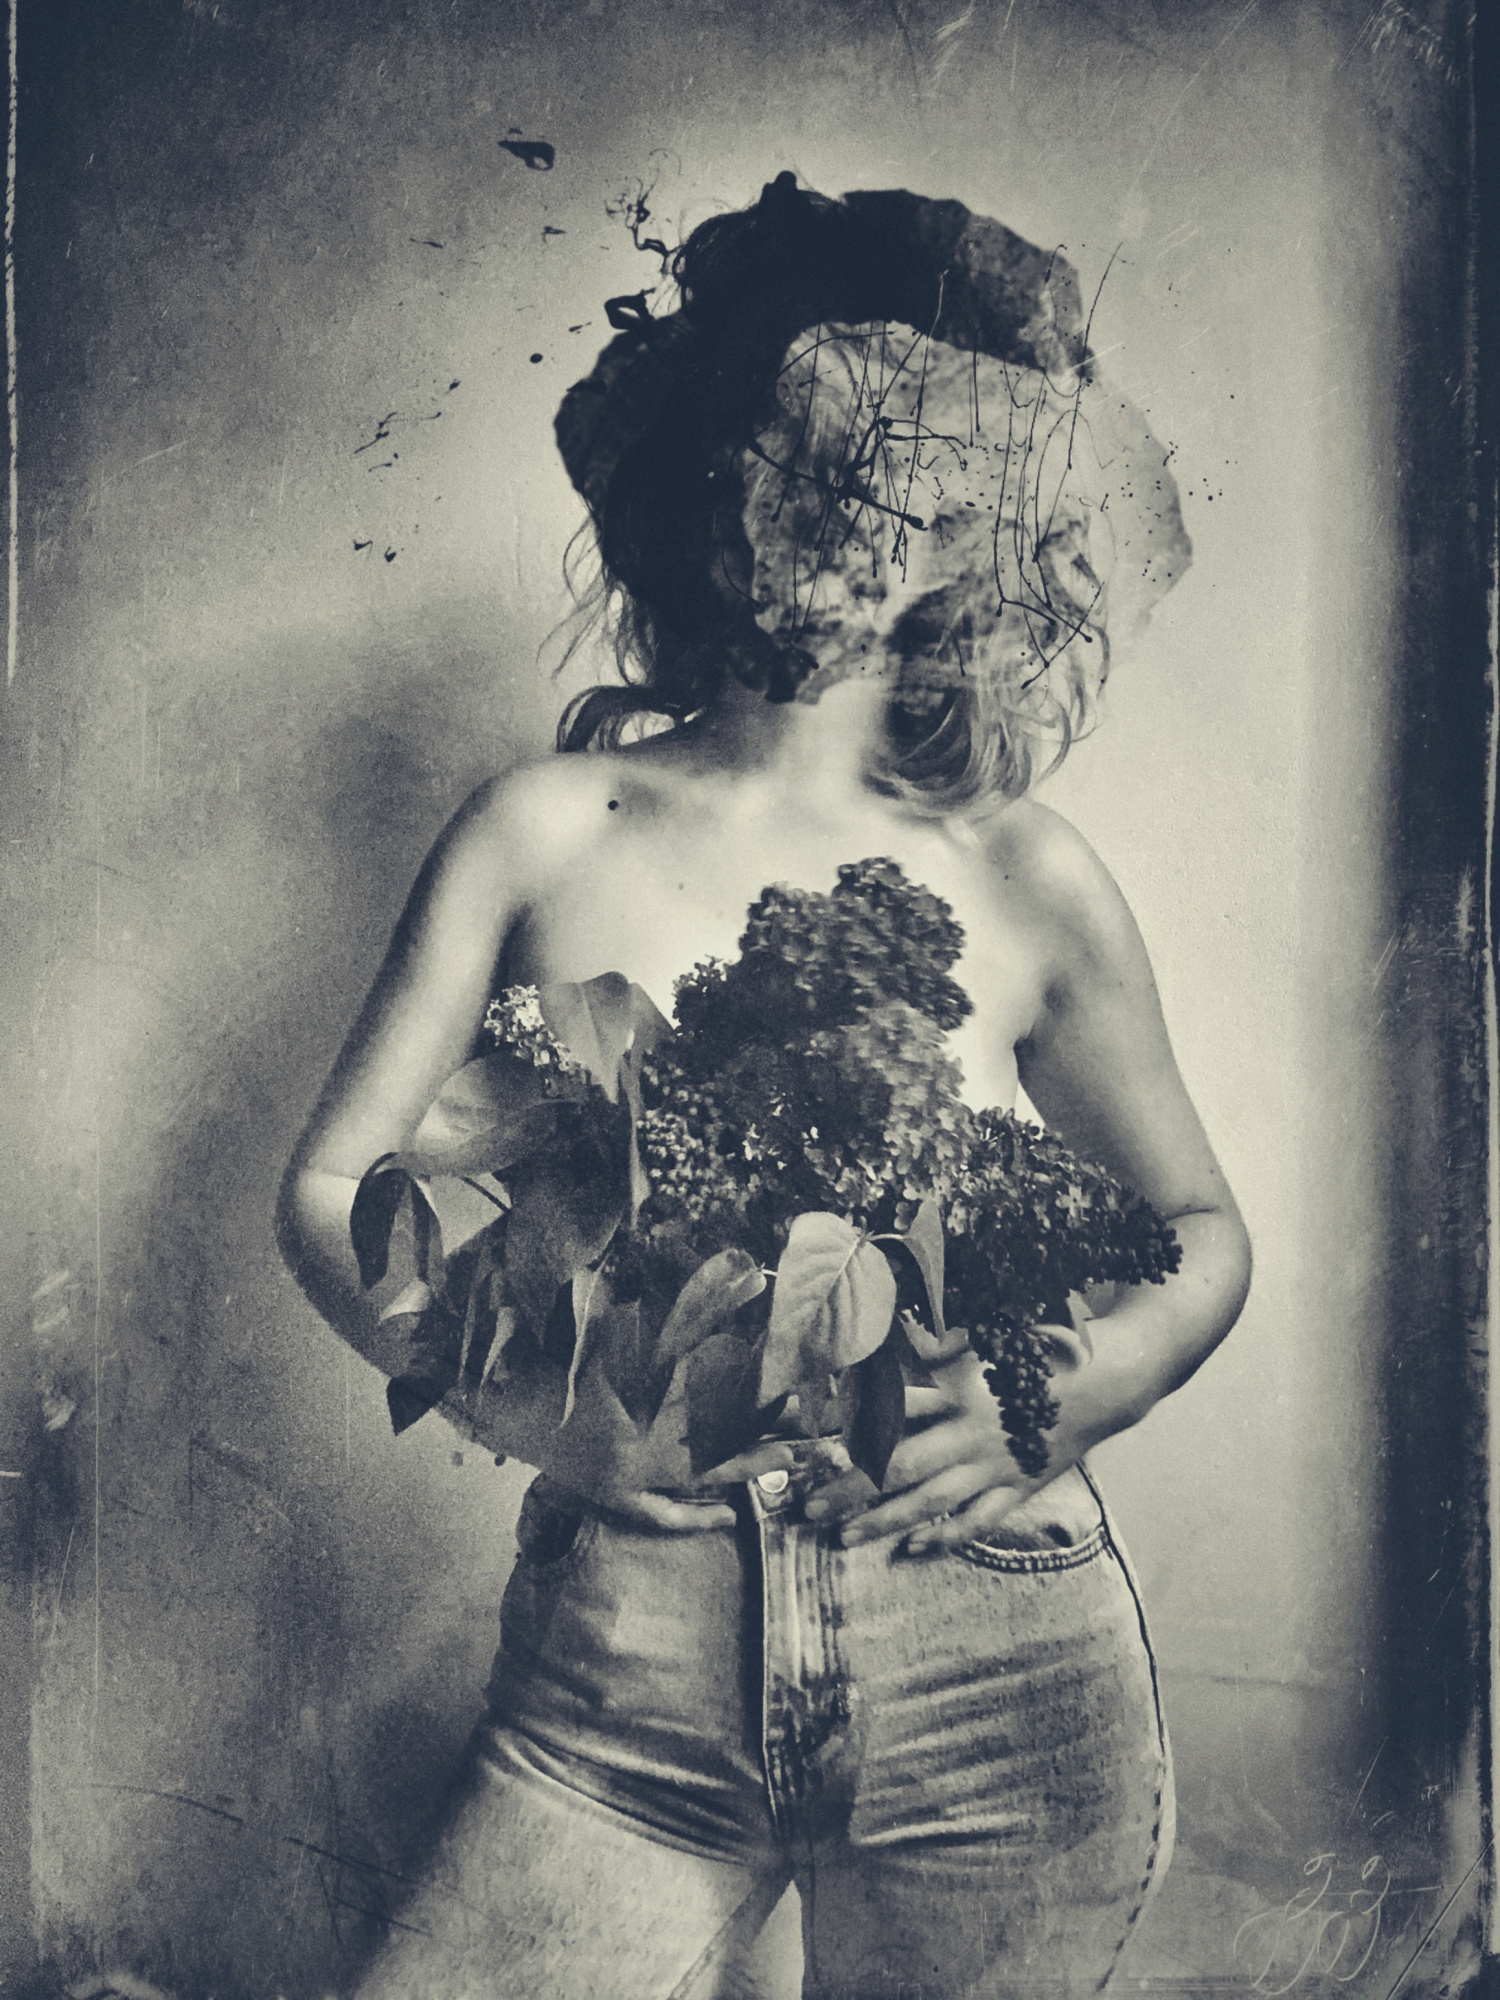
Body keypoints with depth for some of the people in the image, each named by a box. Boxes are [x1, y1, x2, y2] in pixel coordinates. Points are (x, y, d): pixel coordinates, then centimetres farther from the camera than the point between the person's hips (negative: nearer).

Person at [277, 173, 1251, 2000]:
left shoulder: (1026, 881, -2)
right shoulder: (544, 832, -1)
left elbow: (1205, 1229, 9)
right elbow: (329, 1192, 0)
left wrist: (1054, 1403, -8)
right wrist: (542, 1399, -15)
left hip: (998, 1679, 1)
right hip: (618, 1672, 0)